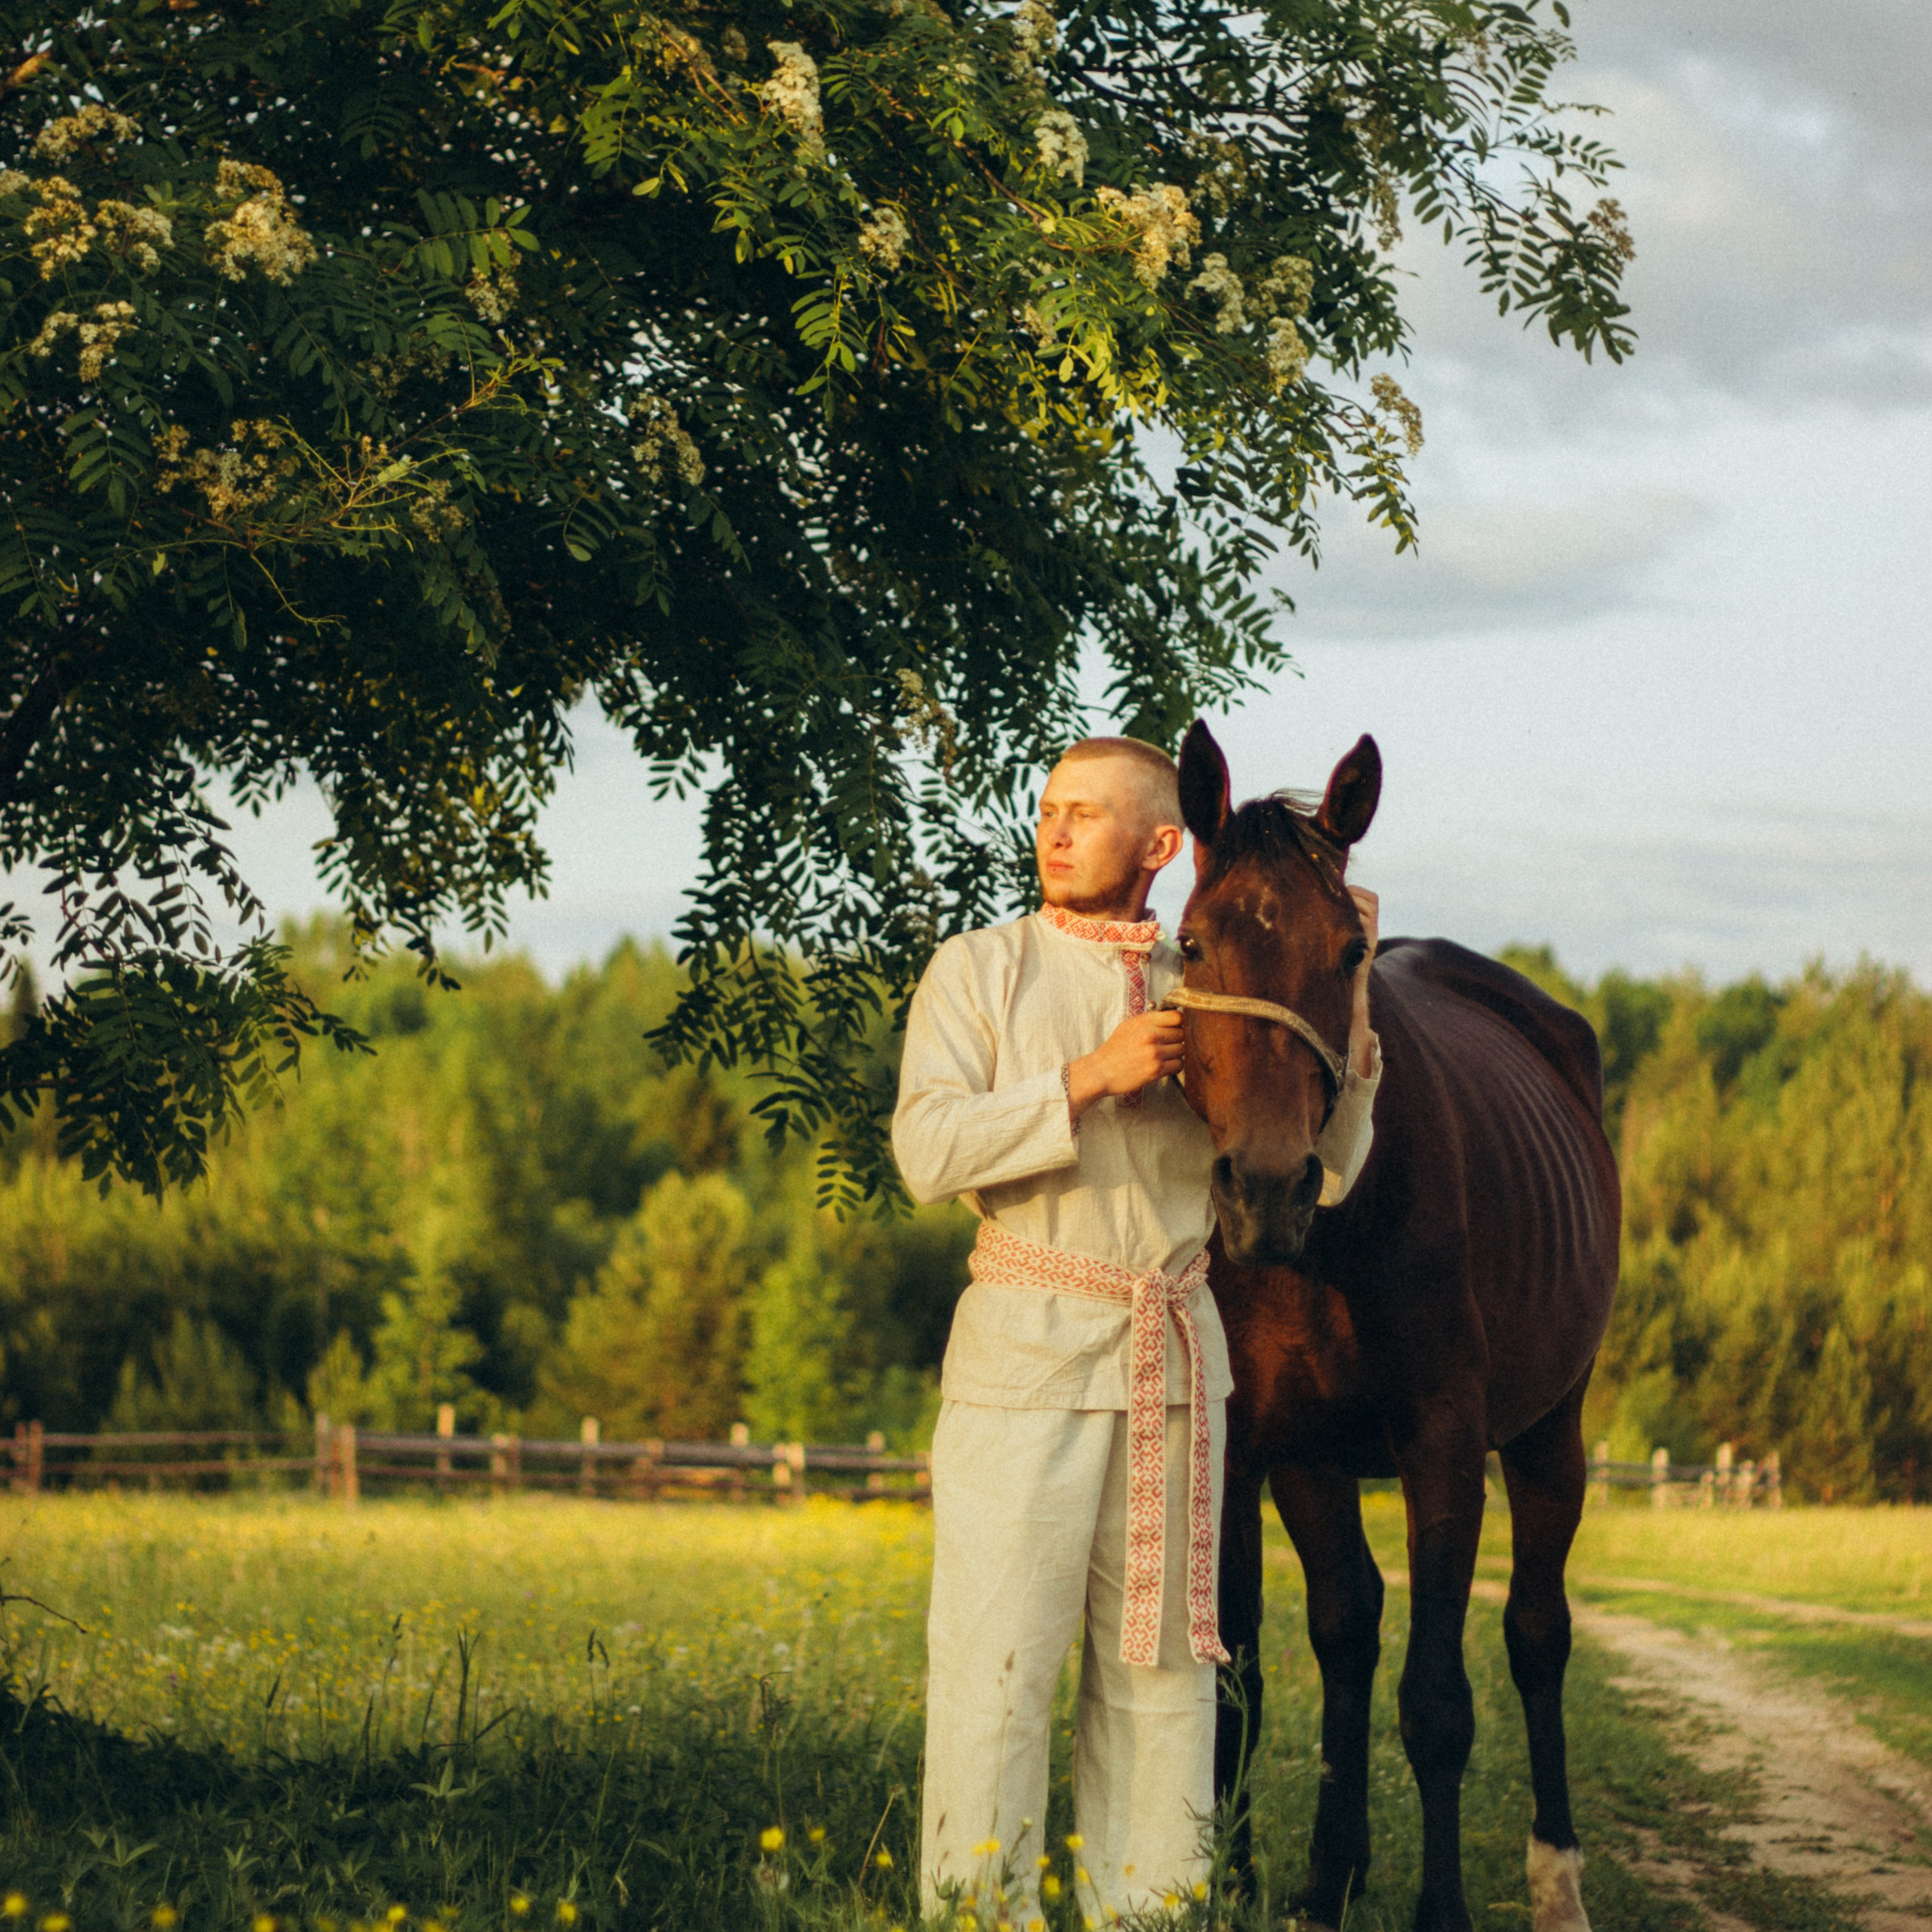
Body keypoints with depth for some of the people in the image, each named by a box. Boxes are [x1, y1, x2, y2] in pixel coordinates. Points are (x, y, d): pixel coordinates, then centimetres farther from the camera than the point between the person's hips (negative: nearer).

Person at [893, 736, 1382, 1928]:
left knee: (1163, 1659, 7)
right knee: (995, 1662, -5)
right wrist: (1090, 1077, -16)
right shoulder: (979, 973, 2)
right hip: (1028, 1350, -3)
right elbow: (930, 1152, -11)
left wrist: (1343, 1008, -7)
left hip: (1176, 1359, 3)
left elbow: (1322, 1175, 5)